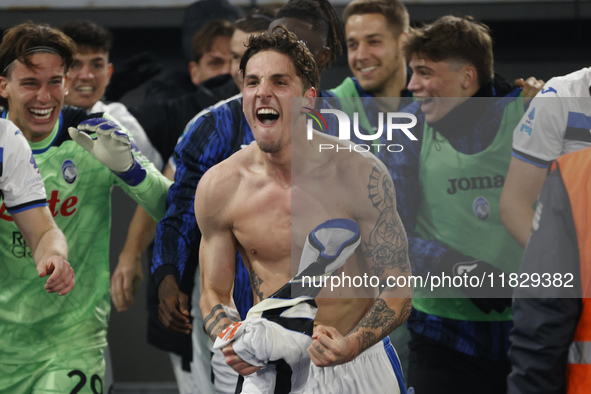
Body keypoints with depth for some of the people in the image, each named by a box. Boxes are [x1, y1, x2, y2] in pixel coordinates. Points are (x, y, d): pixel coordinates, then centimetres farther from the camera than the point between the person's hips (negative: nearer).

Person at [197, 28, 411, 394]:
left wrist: (351, 346, -29)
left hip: (359, 363, -1)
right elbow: (215, 294, 3)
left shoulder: (360, 174, -14)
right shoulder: (218, 188, -9)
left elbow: (398, 291, -10)